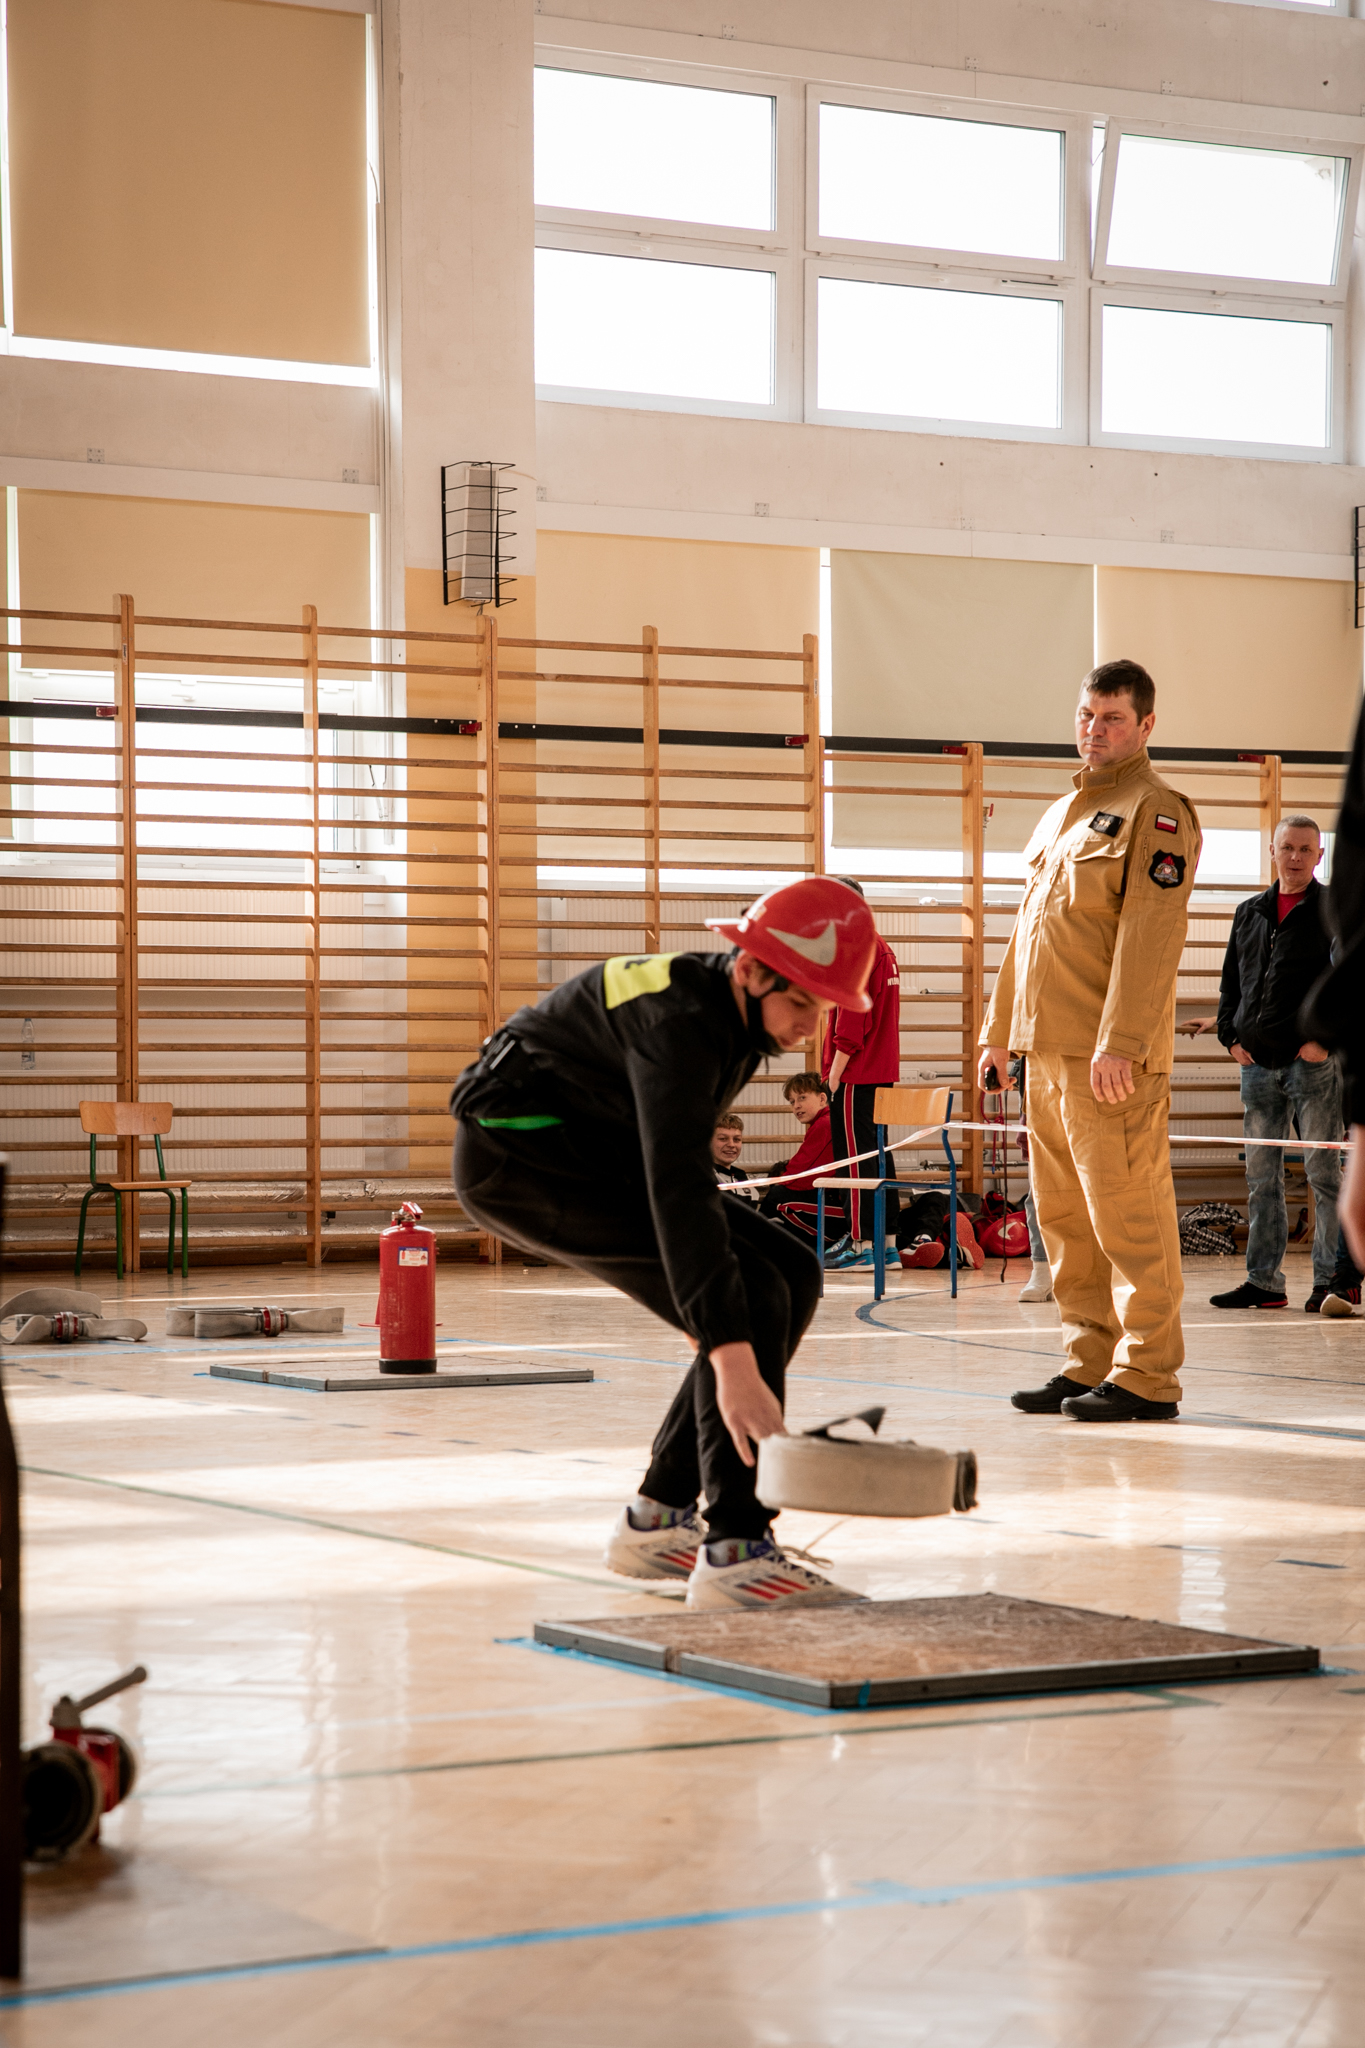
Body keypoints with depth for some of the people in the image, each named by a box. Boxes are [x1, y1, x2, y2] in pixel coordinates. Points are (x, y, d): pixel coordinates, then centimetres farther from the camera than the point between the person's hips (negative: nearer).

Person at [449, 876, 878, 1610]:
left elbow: (680, 1170, 20)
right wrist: (734, 1361, -46)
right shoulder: (680, 1023, -27)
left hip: (588, 1152, 10)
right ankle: (735, 1551, -23)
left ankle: (657, 1519, 5)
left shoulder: (732, 1010, 3)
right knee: (754, 1296, -22)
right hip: (517, 1151, -10)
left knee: (791, 1275, 1)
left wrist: (704, 1289, 18)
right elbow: (678, 1190, -39)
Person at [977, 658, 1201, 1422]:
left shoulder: (1157, 812, -7)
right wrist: (1000, 1031, 20)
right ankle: (1090, 1365, 18)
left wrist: (1121, 1043, -23)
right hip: (1048, 1051, 9)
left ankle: (1147, 1377, -3)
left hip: (1110, 1060, -9)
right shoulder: (1064, 814, 21)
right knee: (1066, 1219, 11)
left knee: (1128, 1215, -6)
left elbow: (1151, 936, -16)